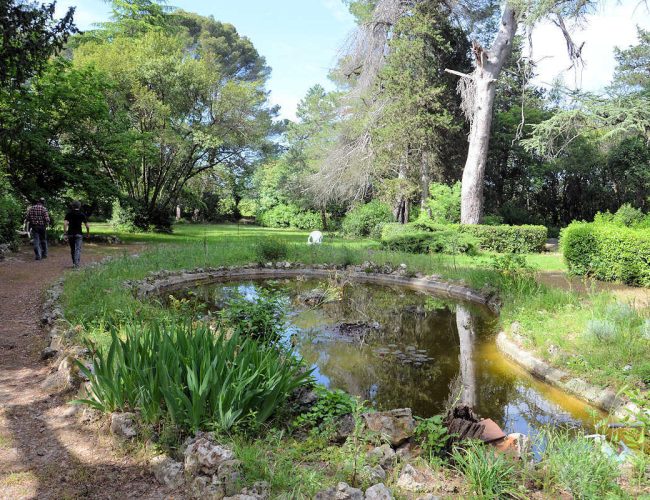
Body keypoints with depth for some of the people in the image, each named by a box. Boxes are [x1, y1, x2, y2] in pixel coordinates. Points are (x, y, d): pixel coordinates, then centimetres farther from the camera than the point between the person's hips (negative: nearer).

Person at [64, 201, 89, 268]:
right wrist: (88, 232, 17)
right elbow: (87, 225, 1)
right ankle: (76, 263, -20)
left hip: (70, 234, 2)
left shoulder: (69, 214, 4)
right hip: (79, 234, -2)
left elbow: (65, 223, -7)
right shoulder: (82, 214, 1)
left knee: (72, 249, 15)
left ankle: (74, 263, 24)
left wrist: (65, 234, -5)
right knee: (78, 249, -5)